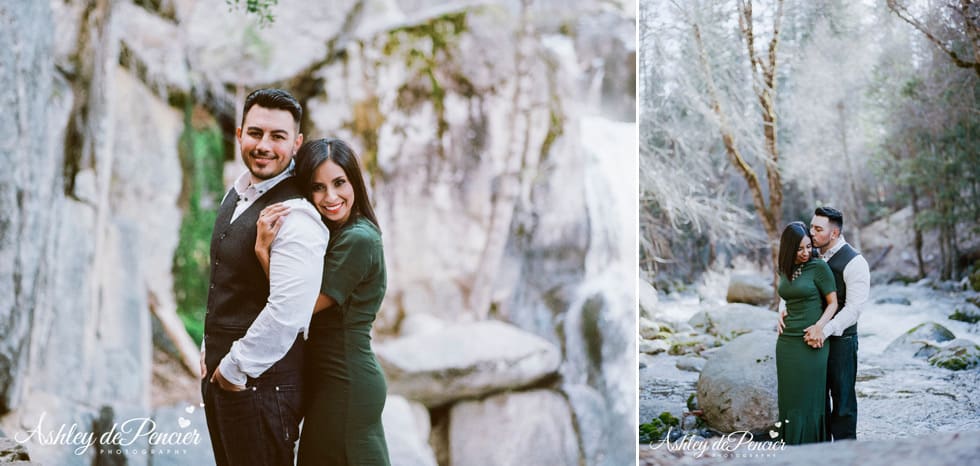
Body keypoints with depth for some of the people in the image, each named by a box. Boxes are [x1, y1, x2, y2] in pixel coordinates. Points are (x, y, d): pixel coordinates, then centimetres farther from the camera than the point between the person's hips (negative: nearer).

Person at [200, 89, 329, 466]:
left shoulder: (296, 217, -21)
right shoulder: (236, 193, 8)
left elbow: (287, 314, -29)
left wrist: (235, 370, -18)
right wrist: (210, 350, 14)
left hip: (261, 382, -9)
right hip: (218, 373, 9)